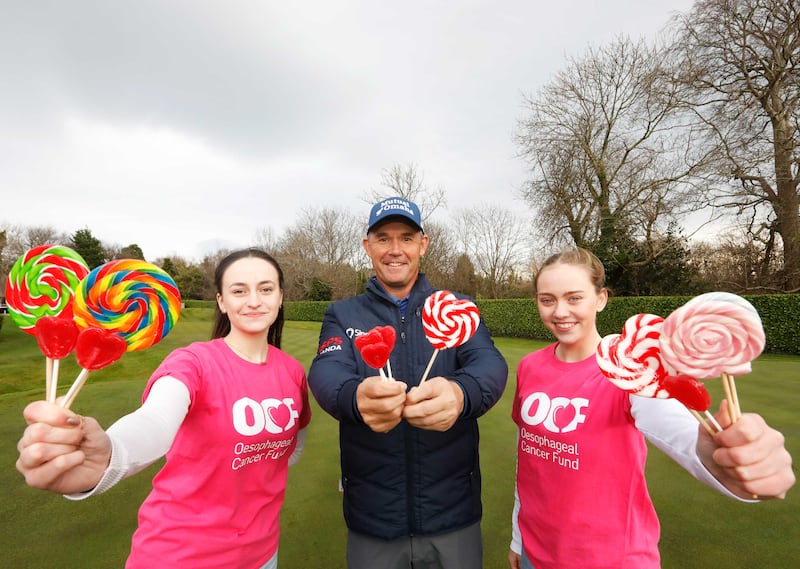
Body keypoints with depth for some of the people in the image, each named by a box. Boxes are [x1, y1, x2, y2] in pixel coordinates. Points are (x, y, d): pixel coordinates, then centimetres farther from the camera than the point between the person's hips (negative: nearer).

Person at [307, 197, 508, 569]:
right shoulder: (342, 314, -2)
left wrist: (459, 394, -42)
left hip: (453, 512, 1)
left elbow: (489, 364, -18)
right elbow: (326, 373, -18)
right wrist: (356, 396, -42)